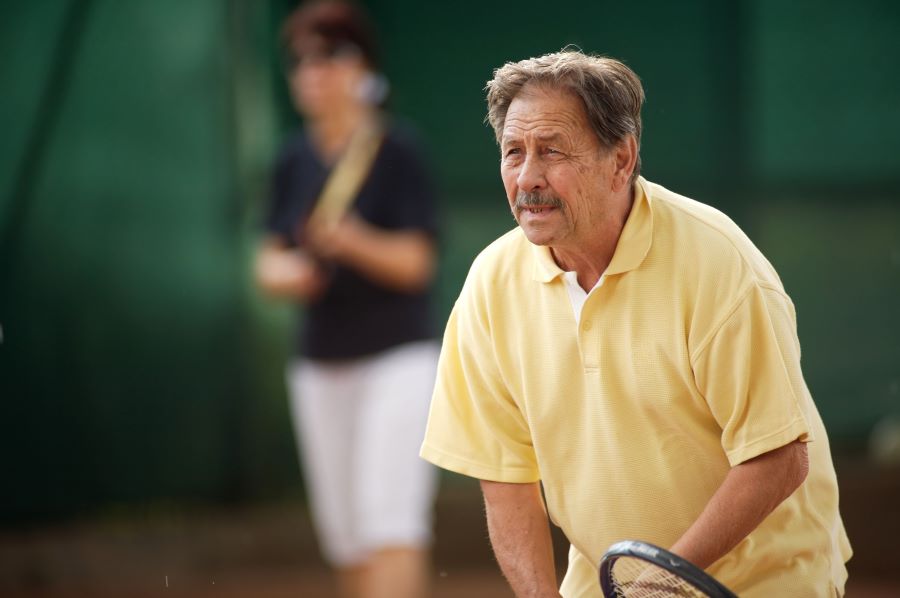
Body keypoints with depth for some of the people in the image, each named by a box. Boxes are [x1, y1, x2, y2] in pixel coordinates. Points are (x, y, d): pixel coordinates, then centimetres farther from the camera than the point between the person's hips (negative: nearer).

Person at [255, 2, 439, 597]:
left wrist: (354, 241, -30)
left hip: (399, 358, -6)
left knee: (389, 522, -16)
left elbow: (413, 263, -12)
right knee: (344, 532, 7)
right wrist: (283, 271, -11)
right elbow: (271, 261, 12)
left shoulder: (397, 150, -7)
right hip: (320, 365, 6)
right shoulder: (295, 161, 9)